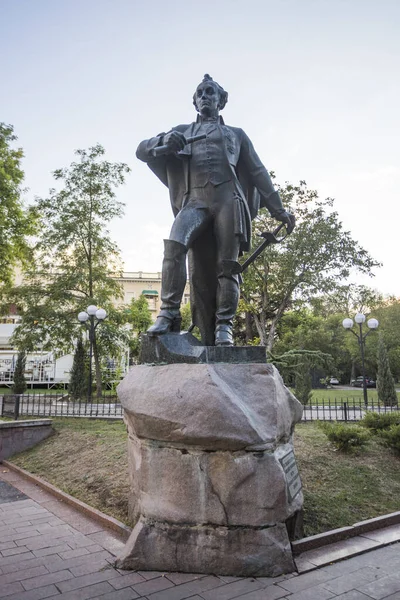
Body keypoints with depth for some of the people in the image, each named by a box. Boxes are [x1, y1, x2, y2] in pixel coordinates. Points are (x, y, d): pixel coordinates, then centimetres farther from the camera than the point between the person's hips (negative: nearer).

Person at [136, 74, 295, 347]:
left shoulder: (236, 134, 28)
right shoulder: (183, 132, 29)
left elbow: (259, 173, 24)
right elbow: (142, 150, 19)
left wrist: (279, 210, 15)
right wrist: (164, 141, -4)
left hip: (228, 199, 0)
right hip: (195, 200, 0)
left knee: (227, 265, -11)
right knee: (174, 246, -26)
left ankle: (224, 327, -9)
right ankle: (169, 314, -24)